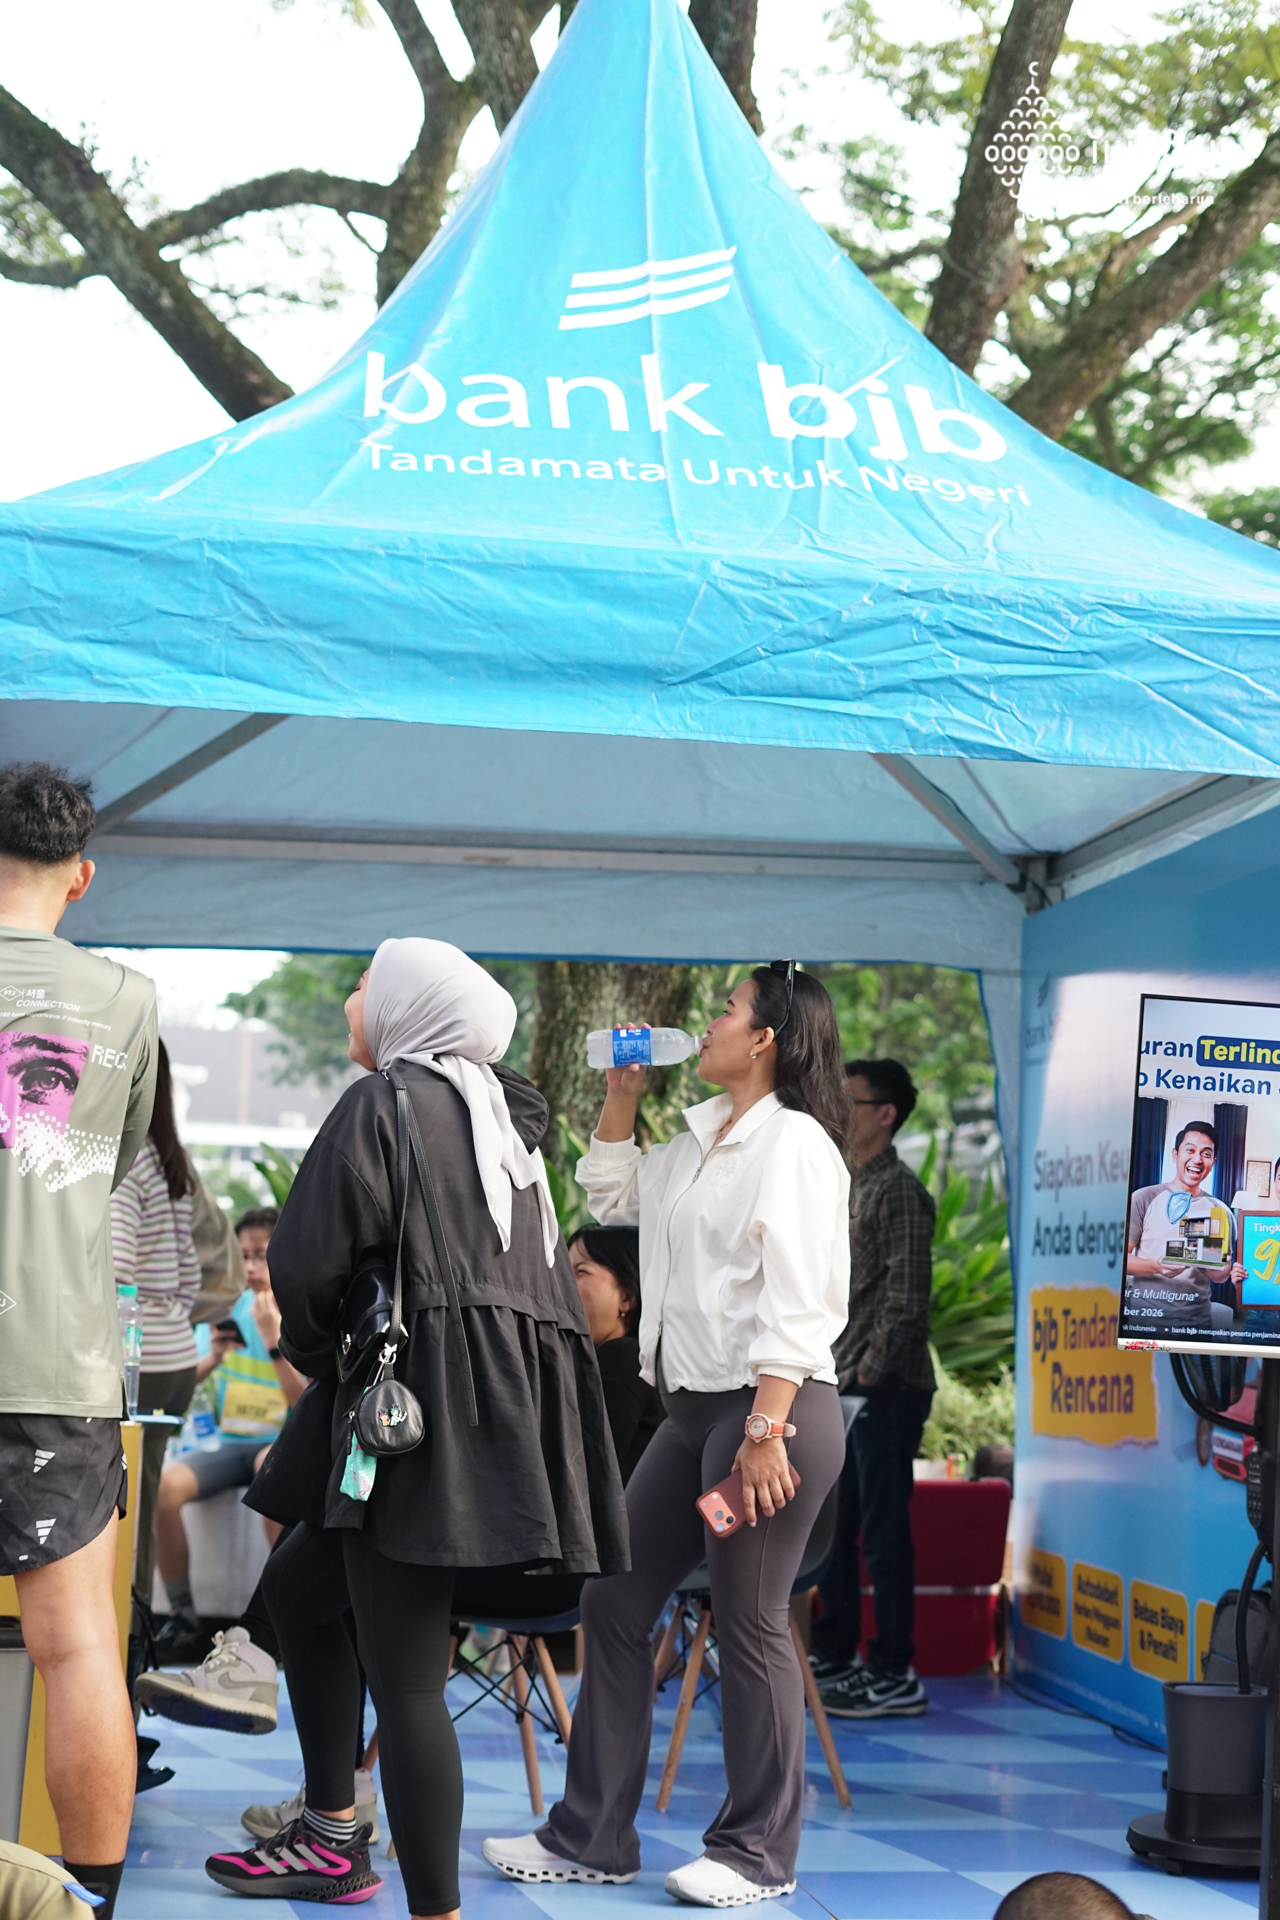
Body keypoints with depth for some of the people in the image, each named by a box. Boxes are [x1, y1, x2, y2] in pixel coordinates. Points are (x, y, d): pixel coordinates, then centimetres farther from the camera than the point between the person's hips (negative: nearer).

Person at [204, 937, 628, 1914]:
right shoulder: (499, 1116, 20)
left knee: (403, 1673, -9)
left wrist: (314, 1349, 8)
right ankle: (333, 1835, 29)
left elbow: (307, 1262, -14)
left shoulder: (385, 1101, -6)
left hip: (423, 1400, -10)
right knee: (299, 1586, 24)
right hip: (503, 1392, 10)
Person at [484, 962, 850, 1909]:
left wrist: (765, 1431, -23)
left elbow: (793, 1305, -18)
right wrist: (623, 1094, 20)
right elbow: (611, 1195, 32)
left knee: (750, 1626, -2)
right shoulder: (701, 1140, 16)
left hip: (774, 1407, -10)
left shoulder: (793, 1142, -12)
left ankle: (759, 1856, 11)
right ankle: (591, 1836, 18)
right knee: (614, 1602, 10)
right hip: (694, 1407, 10)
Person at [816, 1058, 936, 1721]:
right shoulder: (848, 1187, 17)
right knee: (830, 1527, 13)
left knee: (882, 1531, -7)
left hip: (886, 1390, -10)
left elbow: (906, 1299, -17)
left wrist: (868, 1373, -18)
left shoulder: (898, 1191, -12)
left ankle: (894, 1677, -2)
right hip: (844, 1385, 10)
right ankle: (835, 1659, 23)